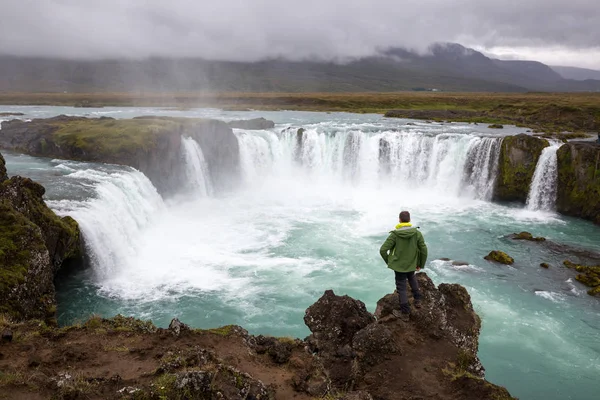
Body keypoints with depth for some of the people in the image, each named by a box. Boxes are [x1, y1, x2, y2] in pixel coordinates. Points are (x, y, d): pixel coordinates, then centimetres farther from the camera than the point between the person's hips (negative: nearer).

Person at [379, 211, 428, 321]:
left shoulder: (394, 234, -19)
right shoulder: (417, 233, -12)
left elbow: (383, 250, -19)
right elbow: (424, 250, -8)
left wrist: (388, 262, 0)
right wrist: (421, 264, 8)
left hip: (398, 265, -3)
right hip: (412, 264, 3)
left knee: (401, 288, 10)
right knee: (411, 278, 34)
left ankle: (405, 313, 17)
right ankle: (417, 300, 37)